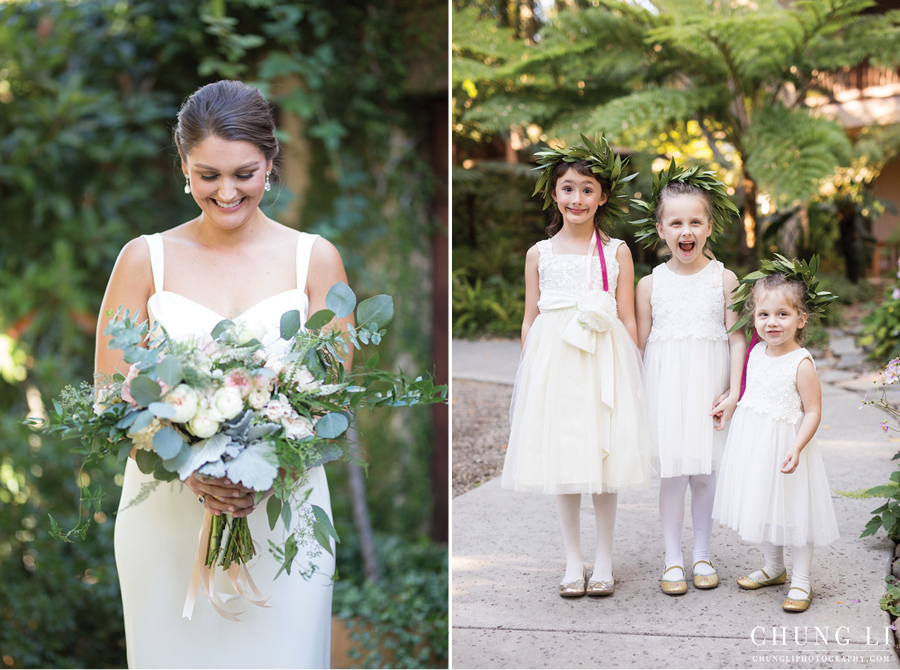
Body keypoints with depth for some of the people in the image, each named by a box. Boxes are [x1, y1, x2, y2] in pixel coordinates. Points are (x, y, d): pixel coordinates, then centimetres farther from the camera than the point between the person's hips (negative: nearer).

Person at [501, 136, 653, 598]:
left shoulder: (616, 252, 6)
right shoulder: (540, 254, 9)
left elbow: (628, 319, 5)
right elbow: (530, 320, 10)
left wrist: (630, 374, -1)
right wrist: (528, 377, 5)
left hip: (604, 360, -1)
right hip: (552, 360, 1)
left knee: (605, 459, 0)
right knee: (560, 458, 4)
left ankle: (603, 560, 15)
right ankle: (573, 560, 17)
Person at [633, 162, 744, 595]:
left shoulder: (724, 279, 0)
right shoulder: (650, 284, 1)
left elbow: (736, 337, 0)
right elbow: (640, 343, 5)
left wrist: (733, 391, -6)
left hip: (709, 385, 0)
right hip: (665, 386, 0)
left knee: (704, 473, 5)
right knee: (672, 473, 0)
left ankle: (702, 555, 20)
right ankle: (672, 559, 12)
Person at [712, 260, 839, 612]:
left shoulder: (801, 364, -18)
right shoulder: (757, 352, 3)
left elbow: (813, 411, -18)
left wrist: (796, 448, -27)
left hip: (785, 443, -7)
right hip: (753, 444, 7)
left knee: (794, 510, 2)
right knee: (763, 506, 19)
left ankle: (801, 581, 15)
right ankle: (773, 568, 37)